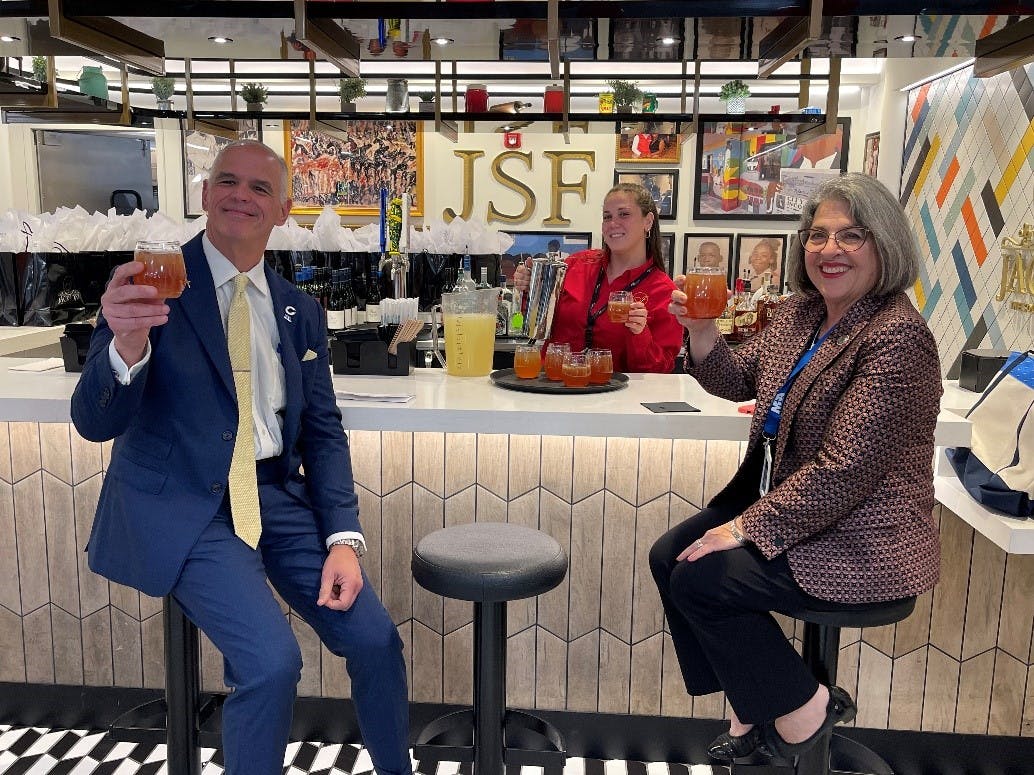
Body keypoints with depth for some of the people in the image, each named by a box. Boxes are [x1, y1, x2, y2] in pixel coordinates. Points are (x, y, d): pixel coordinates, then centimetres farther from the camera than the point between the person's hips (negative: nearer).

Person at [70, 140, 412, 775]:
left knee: (376, 640, -4)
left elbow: (323, 432, 8)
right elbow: (95, 422, -13)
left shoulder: (300, 312, 7)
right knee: (272, 661, -22)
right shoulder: (155, 285, -6)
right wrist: (126, 350, -36)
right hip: (182, 506, -4)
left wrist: (343, 538, -5)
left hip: (276, 496, 4)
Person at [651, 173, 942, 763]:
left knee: (700, 580, -17)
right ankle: (754, 712, 16)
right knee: (668, 556, 1)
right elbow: (738, 381, 11)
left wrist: (746, 528, -21)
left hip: (858, 541, -9)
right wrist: (702, 331, -10)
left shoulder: (897, 337, -22)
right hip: (782, 500, 9)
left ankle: (805, 711, 6)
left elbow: (844, 470, -26)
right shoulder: (802, 311, 4)